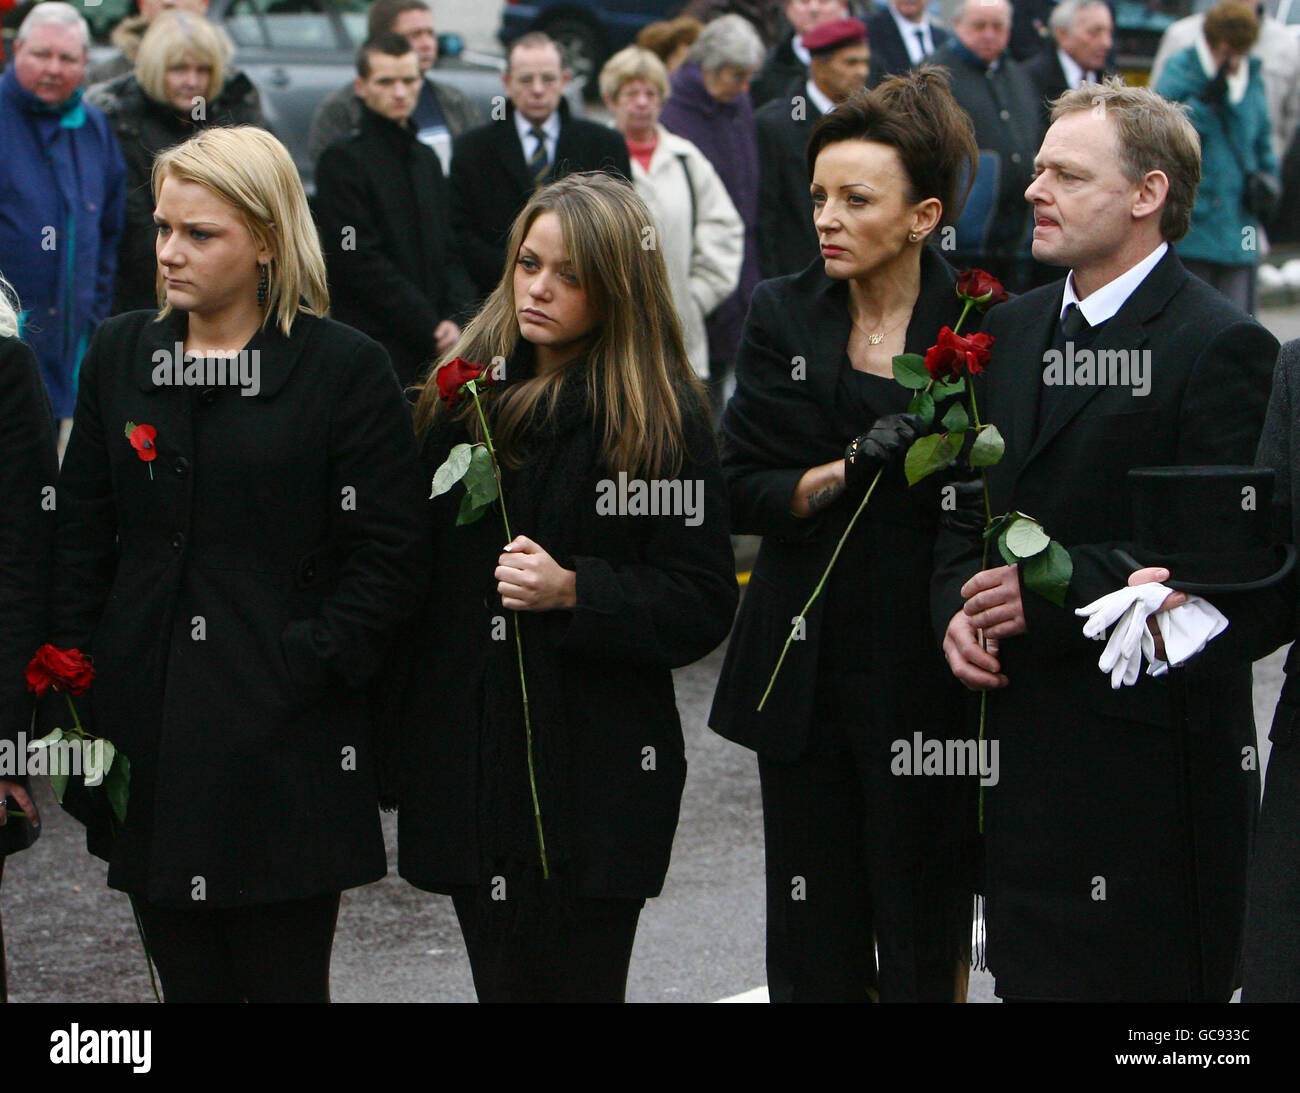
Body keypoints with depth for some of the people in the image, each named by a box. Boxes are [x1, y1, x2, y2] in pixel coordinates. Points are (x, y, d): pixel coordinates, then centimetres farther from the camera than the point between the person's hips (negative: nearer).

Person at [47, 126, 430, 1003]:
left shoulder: (346, 368, -4)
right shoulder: (122, 354, 10)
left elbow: (389, 556, -6)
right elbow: (83, 538, 12)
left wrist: (307, 668, -14)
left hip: (286, 745, -4)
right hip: (149, 734, 4)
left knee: (285, 978, 1)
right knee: (188, 978, 9)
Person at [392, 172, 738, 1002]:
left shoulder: (661, 419, -6)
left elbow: (702, 605, -9)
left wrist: (574, 592, -22)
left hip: (594, 775, -5)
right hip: (467, 768, 5)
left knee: (570, 981, -1)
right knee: (501, 978, 10)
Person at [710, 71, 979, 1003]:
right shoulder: (783, 317, 4)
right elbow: (742, 493, -2)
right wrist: (847, 470, -16)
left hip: (927, 673, -3)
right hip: (808, 668, 3)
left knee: (925, 941, 2)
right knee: (814, 944, 8)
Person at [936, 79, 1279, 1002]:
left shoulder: (1222, 346, -11)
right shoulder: (1015, 328, 14)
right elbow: (970, 505, 19)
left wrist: (1055, 594, -21)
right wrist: (957, 608, -1)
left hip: (1150, 742, -7)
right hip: (1026, 725, 7)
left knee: (1139, 973, -2)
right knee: (1031, 969, 12)